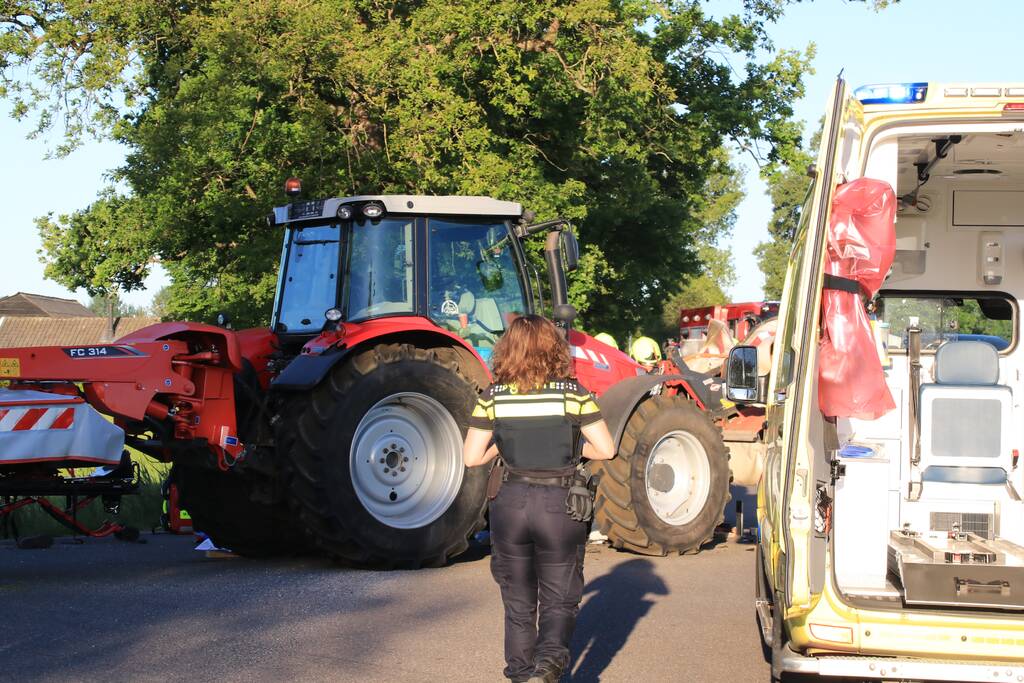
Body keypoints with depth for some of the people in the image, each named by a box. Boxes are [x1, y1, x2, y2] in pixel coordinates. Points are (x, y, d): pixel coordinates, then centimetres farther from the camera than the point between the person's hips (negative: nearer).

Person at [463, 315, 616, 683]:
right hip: (560, 504, -1)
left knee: (518, 602, 19)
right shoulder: (571, 393, -7)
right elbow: (606, 450, -6)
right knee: (558, 600, 11)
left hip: (511, 504, 1)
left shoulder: (493, 397, -3)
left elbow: (472, 457, -2)